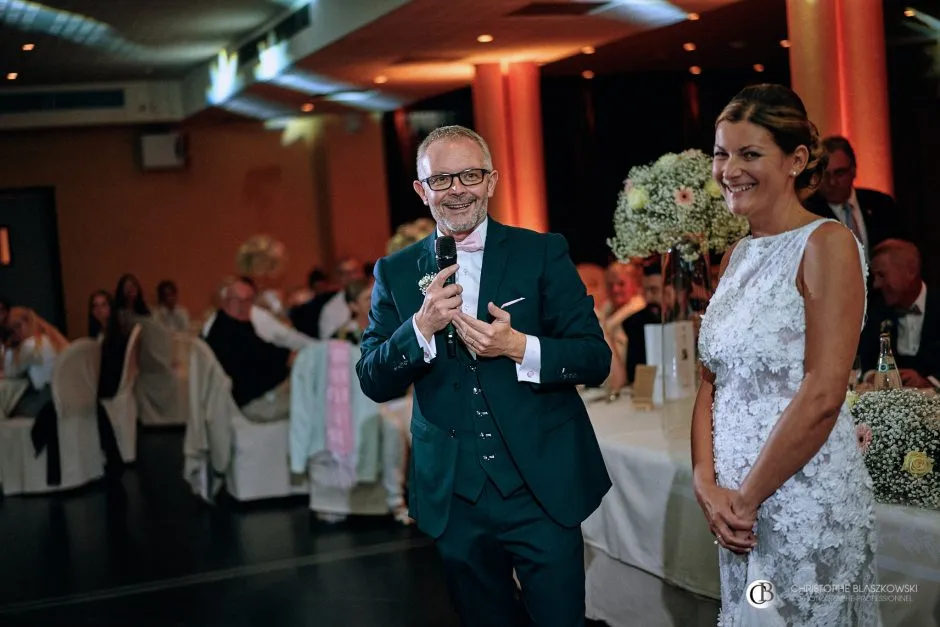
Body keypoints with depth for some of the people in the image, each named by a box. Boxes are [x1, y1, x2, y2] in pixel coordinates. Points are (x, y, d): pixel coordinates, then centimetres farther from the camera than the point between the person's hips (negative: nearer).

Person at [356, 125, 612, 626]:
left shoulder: (542, 253, -2)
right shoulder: (396, 272, 4)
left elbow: (596, 360, -5)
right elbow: (373, 383, 0)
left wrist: (520, 347, -22)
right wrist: (420, 328, -17)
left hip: (543, 490, -2)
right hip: (453, 497, 2)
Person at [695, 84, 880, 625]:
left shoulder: (827, 244, -12)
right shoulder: (739, 255, 10)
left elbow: (822, 395, -19)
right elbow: (713, 383, 8)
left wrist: (749, 495, -13)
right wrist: (708, 484, -6)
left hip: (806, 499, -7)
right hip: (737, 502, 7)